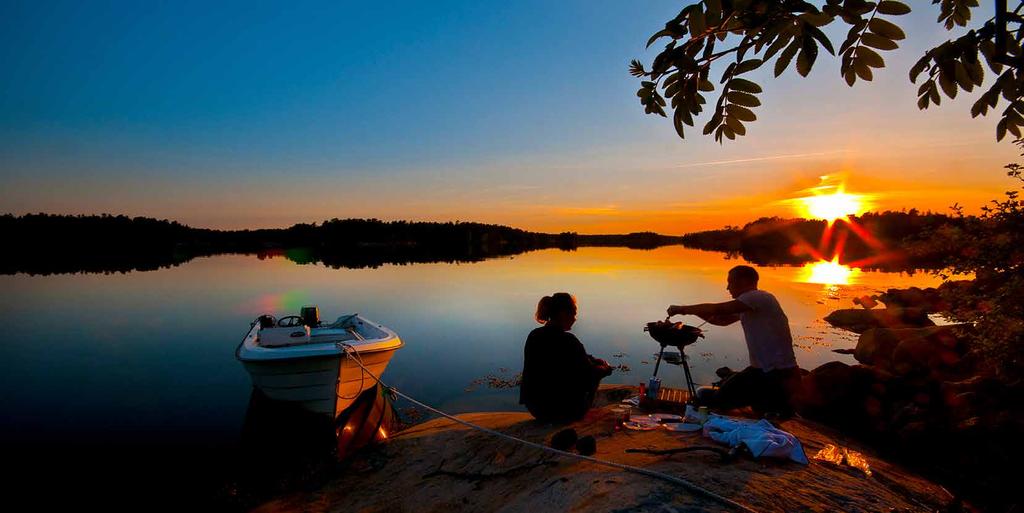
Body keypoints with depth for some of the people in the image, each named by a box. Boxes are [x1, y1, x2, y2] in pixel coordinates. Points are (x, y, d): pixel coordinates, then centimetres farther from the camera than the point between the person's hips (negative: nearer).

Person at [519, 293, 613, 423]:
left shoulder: (534, 335, 1)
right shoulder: (567, 340, -22)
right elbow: (589, 373, -7)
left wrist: (593, 360, 17)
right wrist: (606, 370, 13)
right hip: (563, 412, -7)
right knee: (595, 371, 16)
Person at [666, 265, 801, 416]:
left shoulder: (760, 297, -17)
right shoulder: (748, 304, 14)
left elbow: (717, 309, -23)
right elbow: (721, 320, 19)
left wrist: (683, 309, -13)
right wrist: (690, 310, 6)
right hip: (764, 369, 10)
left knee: (720, 399, -7)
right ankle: (778, 401, 15)